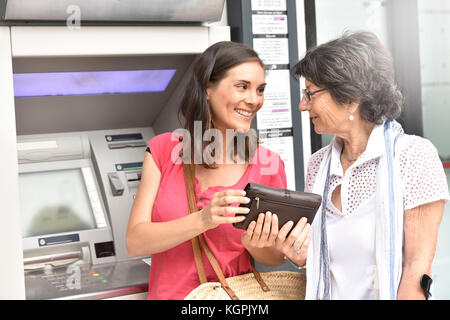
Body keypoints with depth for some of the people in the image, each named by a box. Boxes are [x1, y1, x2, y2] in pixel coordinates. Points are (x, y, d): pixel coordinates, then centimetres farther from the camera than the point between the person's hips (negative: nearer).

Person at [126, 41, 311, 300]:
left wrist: (255, 245, -15)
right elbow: (135, 242, -7)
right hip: (168, 292, 0)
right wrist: (202, 221, -20)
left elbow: (275, 257, 6)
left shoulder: (268, 165, -3)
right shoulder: (164, 149, -1)